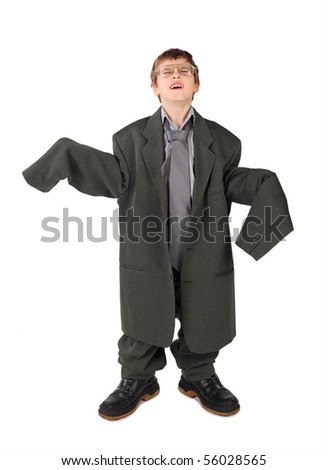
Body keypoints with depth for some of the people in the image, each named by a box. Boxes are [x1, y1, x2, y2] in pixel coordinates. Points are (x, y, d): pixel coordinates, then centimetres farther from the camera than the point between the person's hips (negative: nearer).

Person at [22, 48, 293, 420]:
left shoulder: (221, 140, 3)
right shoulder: (132, 138, 2)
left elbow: (230, 181, 5)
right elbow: (116, 179, 0)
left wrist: (264, 187, -10)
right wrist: (69, 158, -9)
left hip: (203, 254, 1)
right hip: (148, 254, -1)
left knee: (202, 320, 16)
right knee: (142, 324, 13)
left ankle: (199, 376, 44)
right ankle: (137, 380, 39)